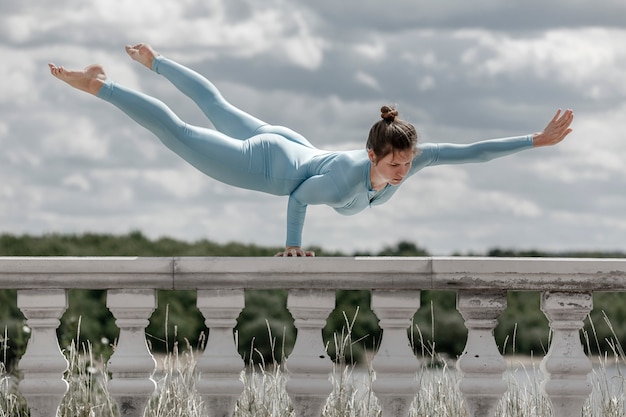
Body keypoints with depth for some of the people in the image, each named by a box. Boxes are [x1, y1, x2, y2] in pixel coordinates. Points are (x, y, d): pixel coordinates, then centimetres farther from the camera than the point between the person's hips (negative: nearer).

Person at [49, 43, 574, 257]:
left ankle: (153, 60, 52)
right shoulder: (348, 177, -42)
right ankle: (98, 86, 22)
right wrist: (292, 247, -22)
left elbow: (467, 152, -29)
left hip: (290, 145, 7)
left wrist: (539, 140, -34)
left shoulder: (409, 159, -27)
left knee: (219, 110, 30)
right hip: (262, 164, -7)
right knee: (180, 133, 9)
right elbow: (300, 196, -27)